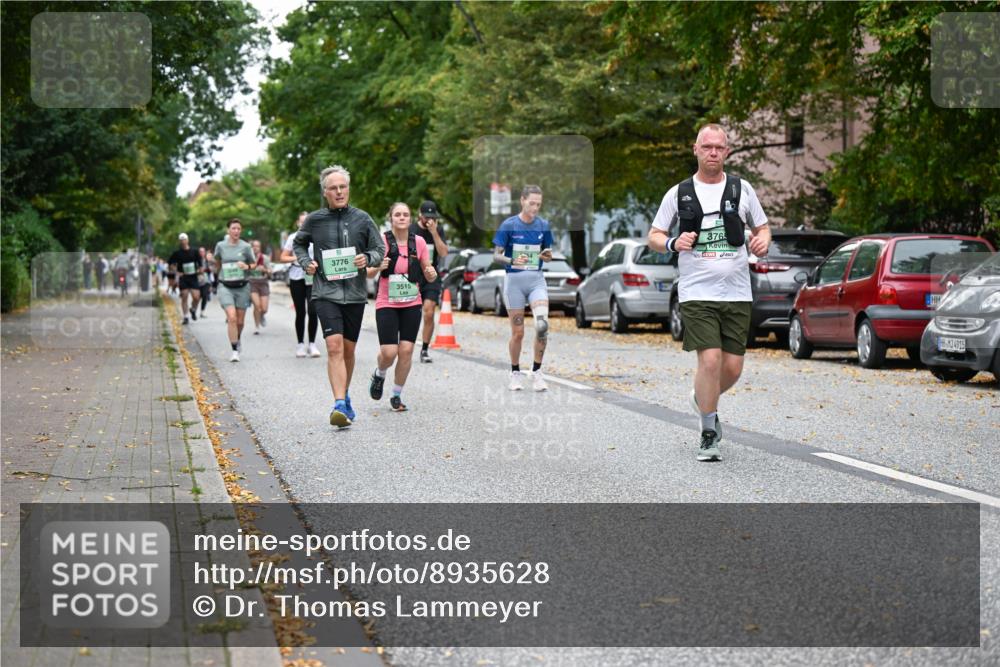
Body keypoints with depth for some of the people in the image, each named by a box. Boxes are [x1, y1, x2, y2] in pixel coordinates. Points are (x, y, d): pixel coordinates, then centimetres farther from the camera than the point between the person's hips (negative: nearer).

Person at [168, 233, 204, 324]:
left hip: (193, 278, 0)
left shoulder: (194, 251, 3)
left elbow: (201, 263, 11)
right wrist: (176, 272, 0)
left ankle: (193, 310, 23)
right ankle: (185, 317, 7)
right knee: (184, 297, -2)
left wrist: (201, 269, -6)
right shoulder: (177, 253, 1)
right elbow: (171, 264, 11)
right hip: (183, 278, 0)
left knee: (196, 297, -8)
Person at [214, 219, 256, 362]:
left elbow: (254, 264, 7)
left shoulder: (245, 246, -2)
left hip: (242, 287, 1)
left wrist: (247, 267, -12)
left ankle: (237, 341, 40)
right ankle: (234, 351, -12)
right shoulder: (221, 246, -1)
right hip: (225, 287, -1)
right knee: (232, 318, -17)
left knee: (240, 321, 8)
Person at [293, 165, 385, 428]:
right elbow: (298, 244, 20)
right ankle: (340, 405, -23)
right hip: (326, 293, -2)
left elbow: (380, 249, 11)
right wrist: (305, 263, 2)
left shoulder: (362, 218, 4)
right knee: (334, 347, -17)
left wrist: (368, 258, -10)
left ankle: (344, 395, 34)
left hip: (355, 293, 2)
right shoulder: (315, 219, 2)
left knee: (348, 350, 13)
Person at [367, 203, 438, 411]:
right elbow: (369, 273, -3)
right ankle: (379, 375, 25)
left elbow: (428, 273, 10)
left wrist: (431, 274, -14)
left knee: (406, 350, -3)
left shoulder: (419, 242, 2)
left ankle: (397, 395, 15)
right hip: (386, 304, -2)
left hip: (412, 304, 3)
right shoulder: (382, 241, -6)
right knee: (389, 352, -10)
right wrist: (378, 267, -25)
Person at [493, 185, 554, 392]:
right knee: (517, 332, 2)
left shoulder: (544, 225, 5)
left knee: (542, 325, -18)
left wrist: (547, 256, -8)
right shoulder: (509, 225, -4)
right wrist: (512, 260, -23)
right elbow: (496, 255, -3)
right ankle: (515, 373, 22)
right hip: (514, 280, -2)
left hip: (536, 279, 2)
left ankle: (537, 371, -3)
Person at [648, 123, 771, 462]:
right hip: (696, 293, -2)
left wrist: (763, 241, -6)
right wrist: (673, 243, -12)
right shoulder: (679, 193, 5)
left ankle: (702, 400, 36)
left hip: (737, 293, 3)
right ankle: (709, 434, -1)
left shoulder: (741, 189, 9)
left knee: (732, 367, 2)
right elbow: (653, 236, 9)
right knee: (710, 359, -15)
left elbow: (762, 227, 17)